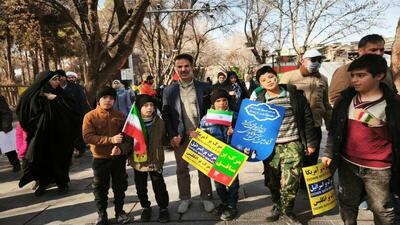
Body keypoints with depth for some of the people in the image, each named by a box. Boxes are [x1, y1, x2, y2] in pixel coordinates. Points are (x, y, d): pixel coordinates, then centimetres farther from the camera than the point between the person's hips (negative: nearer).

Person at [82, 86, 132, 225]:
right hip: (100, 159, -2)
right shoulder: (90, 116, -7)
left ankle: (119, 212, 32)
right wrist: (111, 139, -24)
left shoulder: (120, 115, 0)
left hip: (118, 158, 2)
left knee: (120, 186, 14)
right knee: (100, 188, 10)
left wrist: (122, 148, -19)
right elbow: (87, 137, -17)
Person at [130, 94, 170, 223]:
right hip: (138, 161, 1)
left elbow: (164, 140, 6)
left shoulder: (159, 122, -7)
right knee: (141, 187, 17)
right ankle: (145, 207, 40)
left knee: (159, 186, 7)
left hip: (155, 161, 0)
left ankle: (163, 208, 29)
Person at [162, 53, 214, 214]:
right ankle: (185, 198, 27)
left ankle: (206, 197, 25)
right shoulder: (169, 91, 2)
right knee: (182, 168, 11)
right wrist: (172, 135, -9)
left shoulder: (205, 87, -1)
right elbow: (165, 115, 0)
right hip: (180, 136, 1)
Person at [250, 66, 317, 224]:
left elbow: (307, 119, 3)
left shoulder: (295, 95, -1)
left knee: (290, 181, -4)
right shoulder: (258, 100, 1)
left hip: (293, 144, -2)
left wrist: (311, 142, 2)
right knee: (272, 181, 11)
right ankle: (277, 206, 35)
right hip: (270, 146, 2)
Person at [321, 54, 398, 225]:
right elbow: (334, 130, 6)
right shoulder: (346, 99, -1)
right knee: (347, 203, 20)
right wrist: (329, 153, 4)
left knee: (382, 209, 13)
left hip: (378, 169, -4)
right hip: (347, 164, 4)